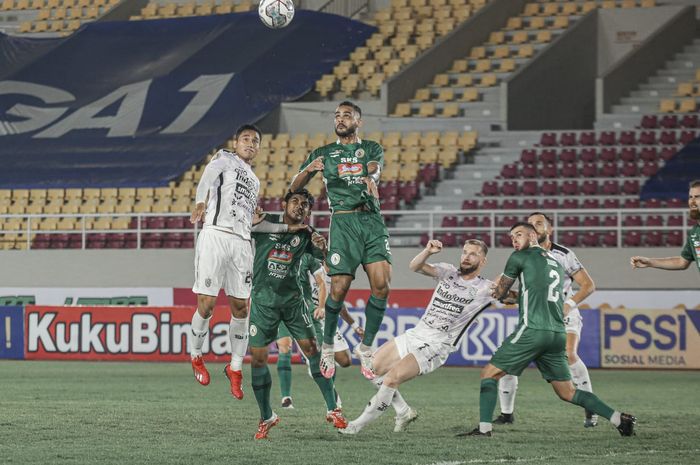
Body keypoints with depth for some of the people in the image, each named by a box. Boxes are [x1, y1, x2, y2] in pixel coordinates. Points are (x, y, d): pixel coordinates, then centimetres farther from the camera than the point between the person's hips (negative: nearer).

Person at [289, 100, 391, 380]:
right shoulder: (323, 153, 18)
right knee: (339, 287, -12)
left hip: (372, 219, 1)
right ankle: (327, 346, 8)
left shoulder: (371, 148, 17)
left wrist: (371, 178, -32)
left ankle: (365, 347, 2)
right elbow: (294, 188, 14)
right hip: (343, 221, -1)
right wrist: (308, 169, -9)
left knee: (381, 284, -12)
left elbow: (374, 168, -6)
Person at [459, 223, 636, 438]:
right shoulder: (556, 263, 23)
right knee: (567, 392, 12)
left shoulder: (521, 257, 3)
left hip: (533, 330, -7)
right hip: (558, 333, 7)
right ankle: (618, 418, 3)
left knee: (489, 373, 2)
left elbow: (499, 293, 12)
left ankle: (484, 427, -10)